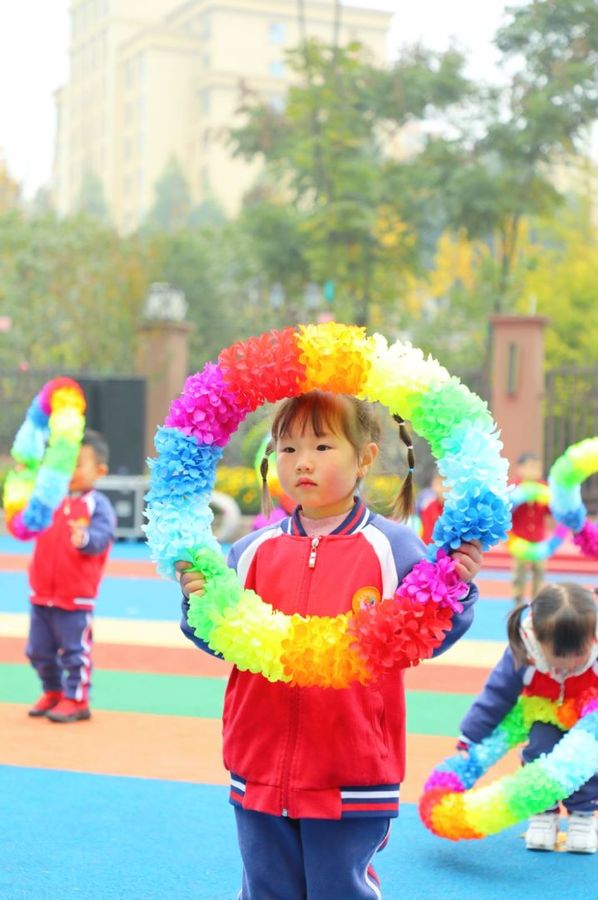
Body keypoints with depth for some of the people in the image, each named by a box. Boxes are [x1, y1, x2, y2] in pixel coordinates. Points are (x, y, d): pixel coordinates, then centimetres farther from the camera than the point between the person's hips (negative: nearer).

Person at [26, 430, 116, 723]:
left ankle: (76, 700, 17)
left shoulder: (97, 505, -11)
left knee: (74, 650, 2)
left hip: (76, 597, -6)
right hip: (41, 592, 7)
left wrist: (84, 538, -47)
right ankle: (53, 693, 35)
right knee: (39, 650, 16)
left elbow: (101, 536, -24)